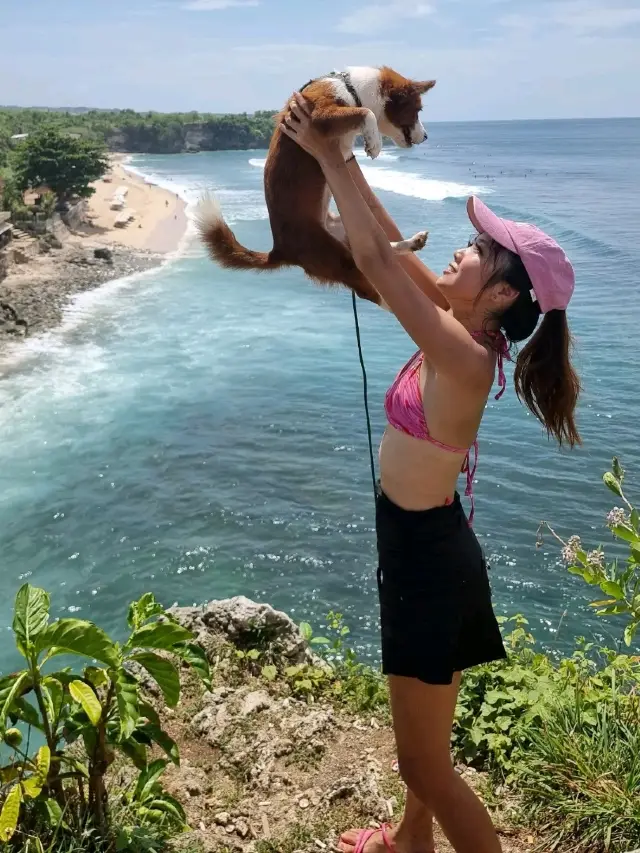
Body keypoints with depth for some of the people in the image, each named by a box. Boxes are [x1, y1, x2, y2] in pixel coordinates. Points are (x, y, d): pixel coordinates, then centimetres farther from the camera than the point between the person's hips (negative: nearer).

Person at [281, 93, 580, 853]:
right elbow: (387, 244, 4)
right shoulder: (457, 331, -2)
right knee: (424, 737, 28)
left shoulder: (465, 359, -26)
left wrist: (324, 156, -21)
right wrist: (339, 155, 1)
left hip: (429, 558, -9)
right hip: (419, 545, 9)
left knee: (424, 759, 7)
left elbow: (375, 259, -30)